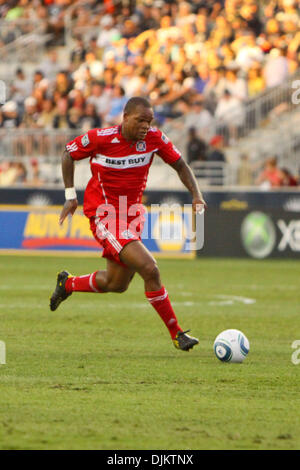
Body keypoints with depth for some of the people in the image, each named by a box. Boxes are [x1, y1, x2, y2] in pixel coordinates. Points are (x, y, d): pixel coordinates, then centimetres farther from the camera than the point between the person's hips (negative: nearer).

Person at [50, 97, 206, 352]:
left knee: (117, 284, 17)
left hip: (132, 213, 7)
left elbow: (180, 165, 5)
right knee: (150, 270, -20)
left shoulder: (154, 138, -7)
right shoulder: (100, 138, -17)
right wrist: (70, 196, 0)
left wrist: (196, 195, -11)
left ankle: (68, 284, 45)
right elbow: (69, 154, 1)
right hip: (105, 216, -7)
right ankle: (176, 334, -9)